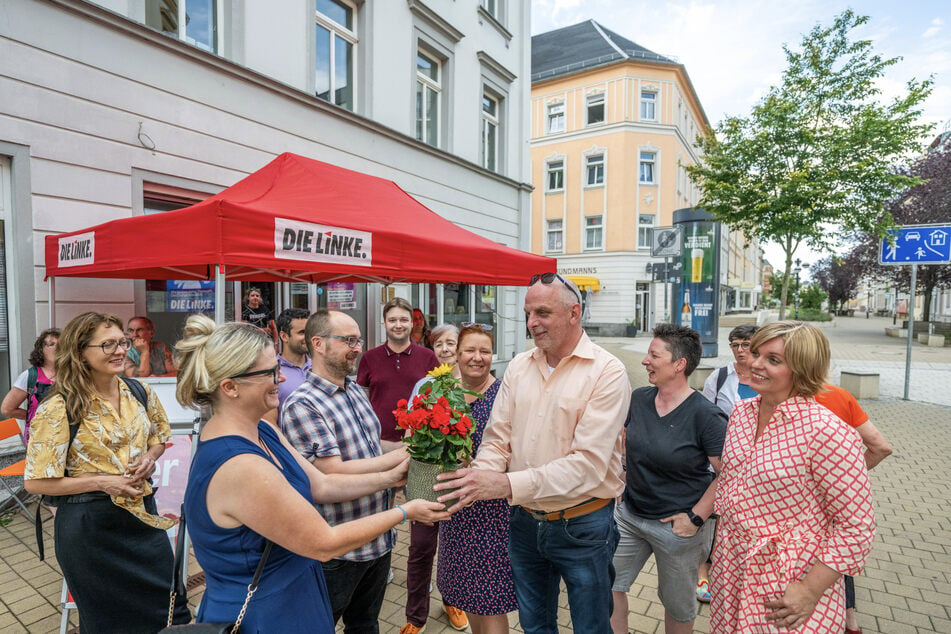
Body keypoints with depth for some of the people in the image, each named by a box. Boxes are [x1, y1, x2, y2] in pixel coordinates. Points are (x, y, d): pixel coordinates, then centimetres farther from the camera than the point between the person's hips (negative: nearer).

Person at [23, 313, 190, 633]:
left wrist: (150, 457, -7)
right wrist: (102, 482, -19)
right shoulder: (58, 409, -15)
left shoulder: (140, 392, -2)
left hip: (142, 513, 4)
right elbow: (36, 482, -11)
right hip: (89, 524, -4)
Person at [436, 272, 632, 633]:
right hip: (525, 522, 4)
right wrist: (477, 480, -22)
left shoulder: (607, 372, -17)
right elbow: (497, 439, -1)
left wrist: (507, 485, -31)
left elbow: (589, 463, -24)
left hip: (583, 526, -4)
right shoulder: (518, 367, 0)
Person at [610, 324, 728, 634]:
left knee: (677, 604, 17)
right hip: (629, 513, 5)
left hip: (676, 525, -5)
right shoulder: (638, 399, -2)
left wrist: (696, 518, -16)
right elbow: (621, 443, 12)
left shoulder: (705, 415, -19)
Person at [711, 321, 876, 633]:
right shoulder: (741, 412, -1)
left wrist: (810, 591, -17)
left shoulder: (827, 432, -22)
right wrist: (721, 542, 13)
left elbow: (856, 527, -17)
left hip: (790, 584, -6)